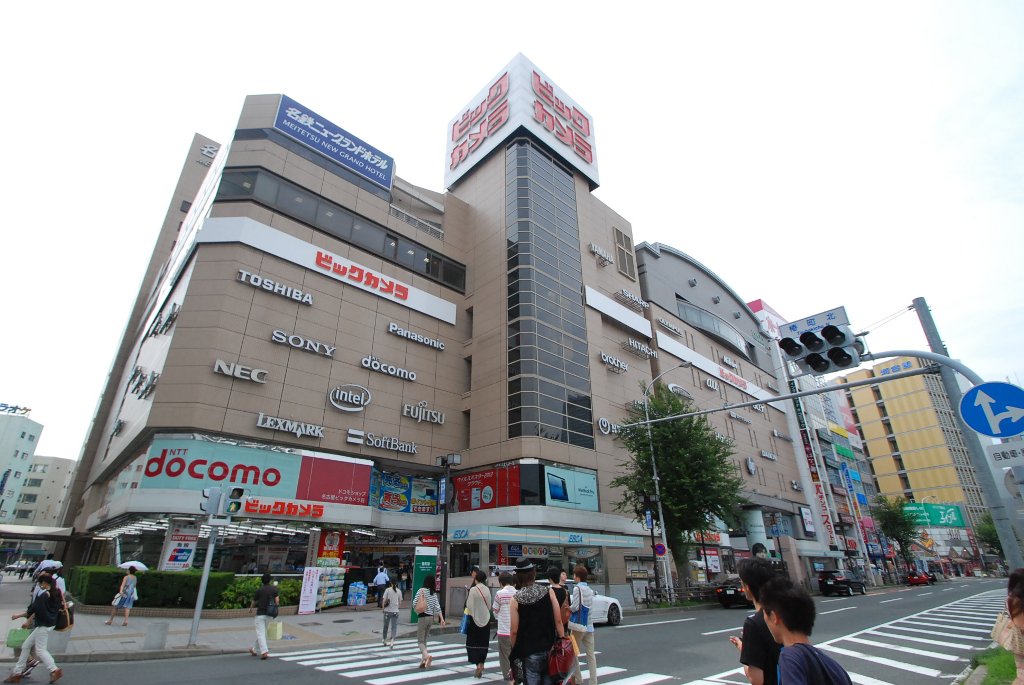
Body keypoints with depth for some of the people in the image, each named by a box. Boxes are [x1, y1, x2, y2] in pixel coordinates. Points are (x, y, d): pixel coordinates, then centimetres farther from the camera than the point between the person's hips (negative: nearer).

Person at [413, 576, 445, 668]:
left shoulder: (422, 590, -11)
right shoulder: (434, 593, 5)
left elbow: (414, 603, -12)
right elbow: (437, 607, -1)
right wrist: (442, 618, -4)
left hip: (423, 617, -6)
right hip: (431, 618, 6)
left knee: (420, 641, 0)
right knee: (424, 639, 19)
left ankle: (427, 656, -23)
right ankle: (424, 660, 18)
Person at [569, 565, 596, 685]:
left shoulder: (577, 588, -12)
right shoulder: (590, 589, 11)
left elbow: (575, 607, -16)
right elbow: (589, 607, 13)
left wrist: (567, 608, 4)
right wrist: (571, 607, 10)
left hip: (579, 625, -7)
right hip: (589, 625, 7)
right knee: (591, 654, 8)